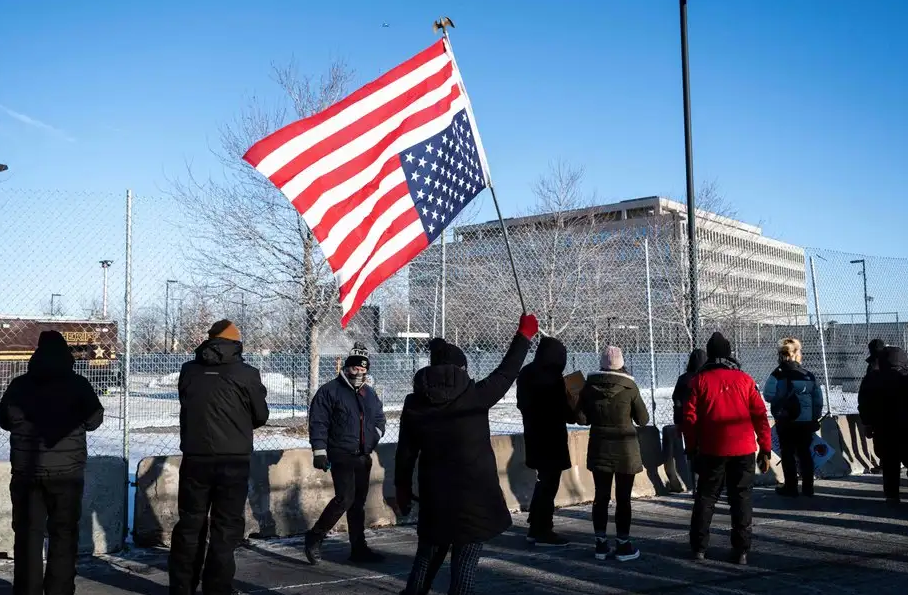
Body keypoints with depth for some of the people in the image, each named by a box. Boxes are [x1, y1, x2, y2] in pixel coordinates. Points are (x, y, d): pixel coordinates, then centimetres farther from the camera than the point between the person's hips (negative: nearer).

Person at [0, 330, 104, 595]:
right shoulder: (78, 384, -7)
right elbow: (95, 420, 0)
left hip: (26, 470, 2)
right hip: (66, 470, -2)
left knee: (28, 533, 11)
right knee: (63, 534, 7)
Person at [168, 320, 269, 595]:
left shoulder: (189, 370, 1)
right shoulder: (246, 374, -8)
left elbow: (187, 408, 13)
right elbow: (261, 416, 2)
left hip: (194, 459, 3)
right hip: (233, 462, -3)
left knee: (190, 524, 16)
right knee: (226, 528, 7)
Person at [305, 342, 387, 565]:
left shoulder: (370, 393, 14)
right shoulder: (330, 391, -7)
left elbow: (379, 419, 25)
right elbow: (318, 422, -10)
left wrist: (375, 434, 6)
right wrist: (319, 451, -15)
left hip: (363, 457, 7)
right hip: (341, 456, -6)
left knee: (358, 503, 10)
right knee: (345, 498, -16)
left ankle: (359, 549, 18)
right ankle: (314, 538, 2)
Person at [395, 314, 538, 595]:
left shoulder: (414, 404, -1)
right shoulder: (475, 395, -10)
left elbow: (405, 453, 4)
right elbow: (506, 373, 3)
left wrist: (403, 490, 14)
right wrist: (524, 336, 15)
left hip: (434, 497, 4)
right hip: (474, 495, -3)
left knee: (427, 558, 18)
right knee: (464, 563, 1)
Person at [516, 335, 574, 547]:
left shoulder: (527, 372, 8)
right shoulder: (552, 376, -19)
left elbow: (522, 403, 14)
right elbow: (562, 410, -17)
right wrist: (573, 413, 1)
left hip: (534, 433, 9)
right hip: (550, 436, -9)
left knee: (544, 481, 20)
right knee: (549, 483, 2)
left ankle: (536, 527, 25)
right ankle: (542, 531, 8)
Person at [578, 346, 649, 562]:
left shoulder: (589, 386, -3)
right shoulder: (629, 386, -10)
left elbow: (583, 418, 2)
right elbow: (643, 419, -3)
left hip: (599, 448, 3)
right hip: (625, 448, -3)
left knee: (601, 496, 10)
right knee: (623, 498, 4)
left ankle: (601, 544, 15)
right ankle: (624, 546, 9)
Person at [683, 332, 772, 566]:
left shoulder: (700, 380, -1)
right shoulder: (744, 380, 2)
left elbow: (690, 417, -2)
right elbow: (760, 415, 0)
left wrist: (692, 448, 7)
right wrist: (765, 449, 4)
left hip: (712, 450, 0)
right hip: (743, 450, 1)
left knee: (706, 498, 10)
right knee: (742, 499, 8)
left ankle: (699, 547, 12)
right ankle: (741, 551, 7)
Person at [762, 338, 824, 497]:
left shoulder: (778, 375, -11)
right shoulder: (809, 376, 4)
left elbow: (768, 395, -16)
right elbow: (819, 400, 7)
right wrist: (815, 418, 15)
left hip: (786, 422, -4)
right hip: (806, 422, 4)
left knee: (788, 455, 5)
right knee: (805, 454, 12)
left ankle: (791, 487, 8)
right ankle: (807, 487, 16)